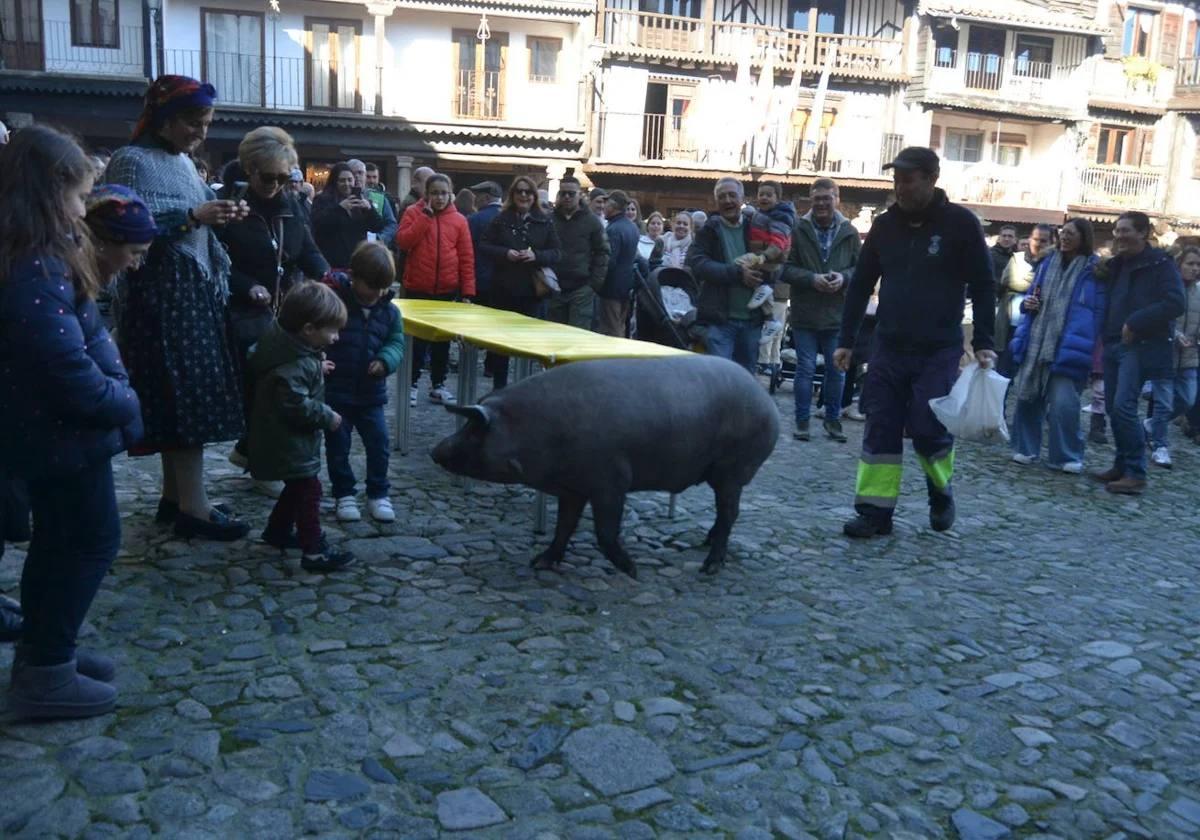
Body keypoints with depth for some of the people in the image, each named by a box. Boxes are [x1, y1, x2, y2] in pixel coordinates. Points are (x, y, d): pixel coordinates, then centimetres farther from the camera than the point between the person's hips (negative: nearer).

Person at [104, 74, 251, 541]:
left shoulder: (183, 162, 16)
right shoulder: (132, 162, -10)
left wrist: (219, 215, 1)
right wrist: (193, 216, -20)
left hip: (194, 291, 9)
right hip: (161, 294, -9)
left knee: (183, 395, 10)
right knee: (187, 395, -8)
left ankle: (174, 497, 19)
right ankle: (193, 507, -2)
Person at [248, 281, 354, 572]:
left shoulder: (293, 349, 4)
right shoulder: (296, 365, -27)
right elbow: (295, 404, -32)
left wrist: (318, 369, 10)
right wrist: (328, 417, -21)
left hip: (286, 442, 10)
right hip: (290, 444, -10)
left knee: (297, 487, 24)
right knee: (309, 492, -4)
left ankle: (278, 530, 40)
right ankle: (315, 552, 1)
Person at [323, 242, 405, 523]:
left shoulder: (389, 311, 1)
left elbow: (397, 342, 2)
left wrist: (385, 361, -19)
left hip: (371, 394, 3)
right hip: (335, 392, -3)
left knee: (379, 443, 6)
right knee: (338, 445, 8)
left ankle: (378, 494, 22)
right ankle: (343, 494, 24)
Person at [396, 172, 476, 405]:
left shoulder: (459, 220, 4)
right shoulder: (413, 213, 1)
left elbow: (467, 258, 2)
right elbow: (403, 242, -14)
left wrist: (467, 291, -3)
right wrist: (426, 216, -14)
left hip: (447, 290, 2)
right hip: (417, 288, -2)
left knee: (442, 340, 9)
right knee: (417, 338, 4)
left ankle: (438, 385, 18)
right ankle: (411, 384, 13)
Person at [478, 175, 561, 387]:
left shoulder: (545, 223, 4)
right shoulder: (501, 219, 4)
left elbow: (556, 253, 2)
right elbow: (483, 246, 2)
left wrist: (536, 255, -16)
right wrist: (505, 253, -14)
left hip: (532, 290, 0)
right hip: (503, 289, 1)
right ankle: (499, 385, 18)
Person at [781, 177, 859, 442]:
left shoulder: (849, 233, 2)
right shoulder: (798, 230, -5)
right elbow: (785, 268, -7)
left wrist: (844, 277, -14)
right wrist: (812, 279, -19)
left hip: (838, 314, 2)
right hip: (805, 314, -2)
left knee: (836, 370, 10)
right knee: (805, 369, 5)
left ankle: (833, 418, 24)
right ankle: (802, 420, 16)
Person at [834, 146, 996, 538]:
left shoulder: (960, 223, -4)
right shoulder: (884, 224, 7)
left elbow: (982, 286, -1)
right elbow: (860, 285, 12)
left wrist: (983, 342, -7)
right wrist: (846, 340, 9)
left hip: (939, 351, -3)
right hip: (888, 347, 4)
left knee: (929, 429, -5)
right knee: (880, 429, 0)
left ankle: (942, 494, 23)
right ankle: (875, 511, 6)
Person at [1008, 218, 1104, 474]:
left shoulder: (1093, 270, -1)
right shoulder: (1047, 263, 14)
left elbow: (1098, 311, -3)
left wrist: (1083, 345, -13)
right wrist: (1027, 304, 0)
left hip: (1066, 347, -5)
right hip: (1035, 343, 5)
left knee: (1063, 402, -11)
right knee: (1027, 396, 7)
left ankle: (1067, 456, 1)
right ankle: (1025, 448, 20)